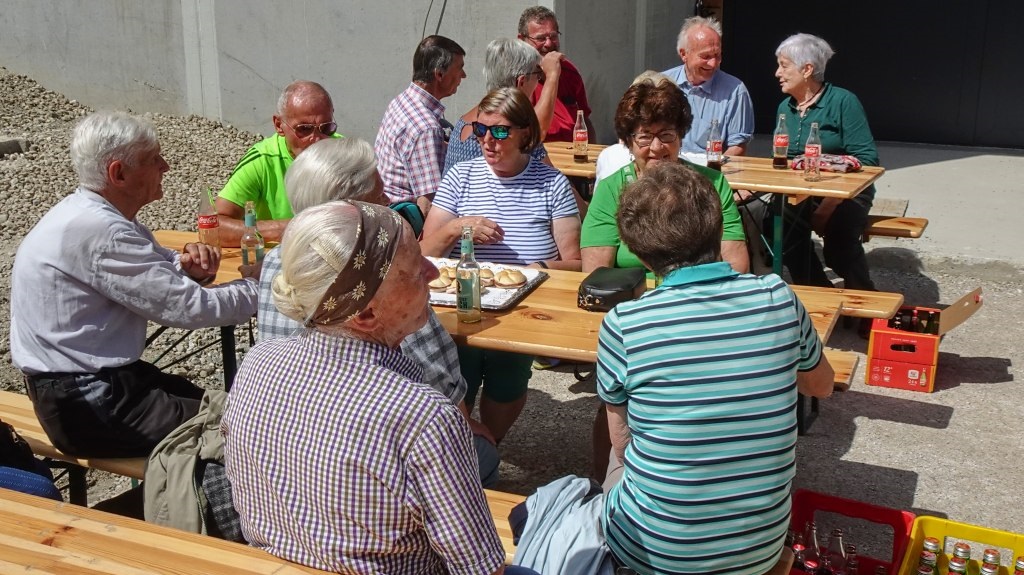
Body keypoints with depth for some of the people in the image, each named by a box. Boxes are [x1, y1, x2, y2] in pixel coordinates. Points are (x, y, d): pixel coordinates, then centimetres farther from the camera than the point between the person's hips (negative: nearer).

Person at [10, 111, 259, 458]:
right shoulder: (96, 230, -24)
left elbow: (153, 271, 18)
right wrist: (260, 287, -8)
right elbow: (186, 308, -23)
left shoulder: (91, 213, 6)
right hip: (87, 405, -10)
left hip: (96, 379, 10)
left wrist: (189, 265, -6)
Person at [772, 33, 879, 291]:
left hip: (846, 193, -4)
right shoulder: (785, 107, 13)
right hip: (799, 193, 4)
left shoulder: (843, 102, -6)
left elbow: (866, 158, -11)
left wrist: (831, 202, -21)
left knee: (838, 242, -32)